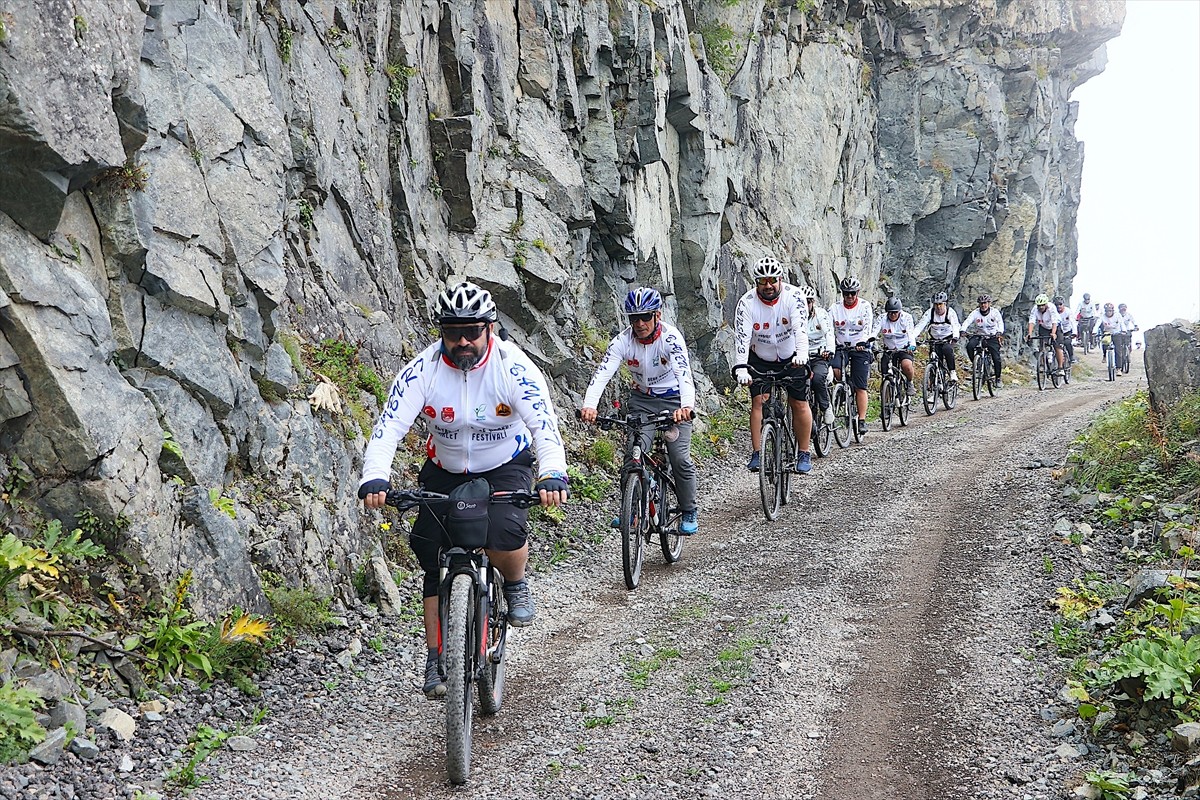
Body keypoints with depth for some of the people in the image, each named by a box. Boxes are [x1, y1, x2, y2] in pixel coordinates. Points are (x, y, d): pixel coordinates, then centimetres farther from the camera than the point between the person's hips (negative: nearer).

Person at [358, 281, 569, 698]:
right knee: (435, 564, -3)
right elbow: (388, 427, -26)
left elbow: (545, 425, -32)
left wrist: (552, 476, -50)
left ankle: (516, 585, 3)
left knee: (504, 533, -31)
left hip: (505, 467, -2)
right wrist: (375, 479, -43)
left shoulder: (513, 367, -23)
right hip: (445, 471, 2)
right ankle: (436, 660, 9)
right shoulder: (422, 370, -19)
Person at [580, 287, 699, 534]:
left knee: (680, 458, -10)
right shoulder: (623, 341, -17)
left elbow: (684, 372, -40)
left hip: (674, 400, -3)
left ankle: (689, 513, 9)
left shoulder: (671, 337, -25)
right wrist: (589, 405, -47)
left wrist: (686, 406, -59)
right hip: (642, 400, 3)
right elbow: (602, 373, -29)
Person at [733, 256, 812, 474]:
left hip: (792, 358, 0)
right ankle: (756, 454, -7)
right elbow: (742, 336, -27)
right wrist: (740, 367, -40)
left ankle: (804, 453, 10)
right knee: (758, 401, -11)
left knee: (799, 404, -2)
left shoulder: (793, 296, -21)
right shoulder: (747, 302, -19)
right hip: (760, 359, 1)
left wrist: (801, 354, -52)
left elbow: (801, 328, -34)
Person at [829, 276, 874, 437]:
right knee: (833, 368, -29)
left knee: (860, 387, -6)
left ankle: (862, 421, -3)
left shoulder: (864, 306, -1)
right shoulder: (835, 308, 4)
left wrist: (862, 342, -30)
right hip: (841, 348, 2)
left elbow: (867, 327, -11)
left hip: (860, 348, -2)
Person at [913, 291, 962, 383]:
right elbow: (920, 326, -21)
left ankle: (952, 372, -20)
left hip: (948, 339, -2)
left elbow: (955, 326, -29)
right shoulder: (930, 312, -13)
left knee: (947, 349, -33)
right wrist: (912, 337, -37)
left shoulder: (950, 312, -16)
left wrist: (955, 337, -50)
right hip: (935, 340, 2)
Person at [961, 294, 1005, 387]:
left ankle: (998, 379, 8)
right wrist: (963, 330, -41)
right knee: (969, 346, -31)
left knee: (996, 358, -11)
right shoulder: (975, 313, -9)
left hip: (992, 337, -1)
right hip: (979, 336, 1)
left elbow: (1000, 322, -9)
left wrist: (1000, 331, -30)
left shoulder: (995, 312, -6)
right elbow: (967, 321, -20)